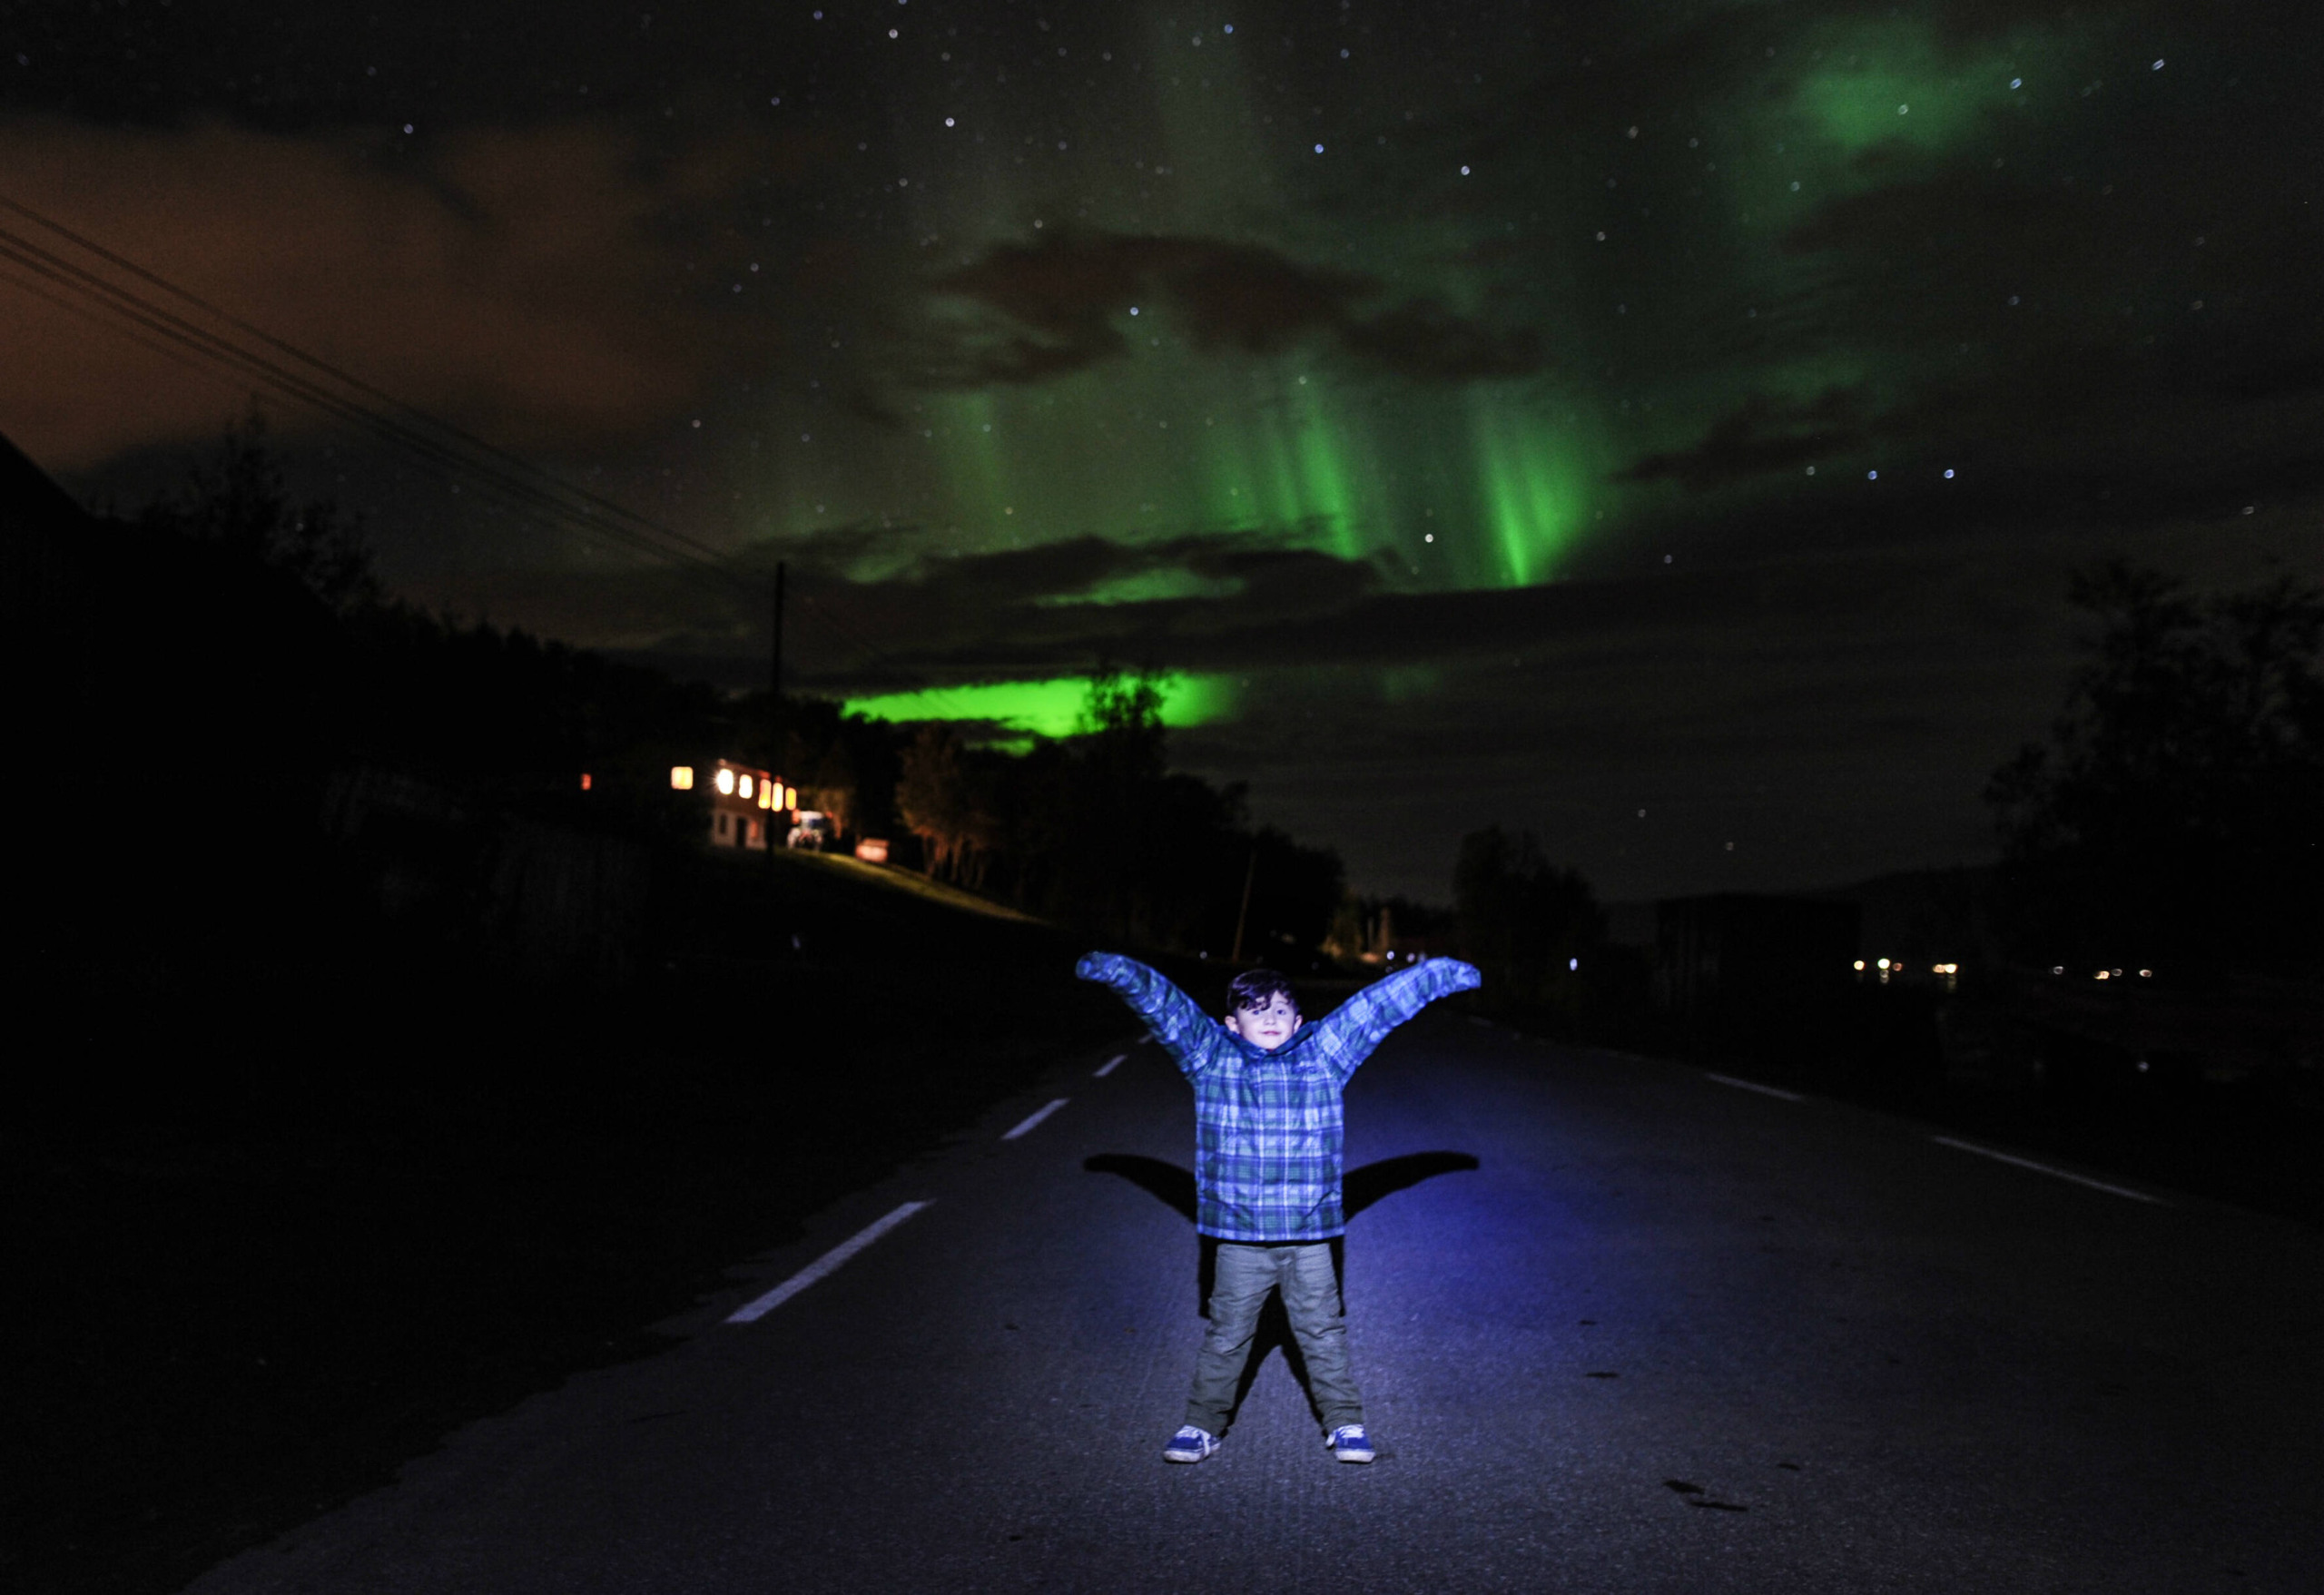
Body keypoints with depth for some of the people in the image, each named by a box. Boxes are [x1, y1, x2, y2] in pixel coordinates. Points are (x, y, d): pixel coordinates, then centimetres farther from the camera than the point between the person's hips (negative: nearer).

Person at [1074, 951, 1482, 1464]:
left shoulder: (1323, 1055, 2)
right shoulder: (1211, 1057, 0)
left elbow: (1378, 1003, 6)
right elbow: (1161, 1001, -5)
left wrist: (1441, 973, 9)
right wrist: (1117, 970, -18)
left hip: (1309, 1235, 1)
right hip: (1239, 1236, -1)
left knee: (1323, 1332, 11)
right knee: (1227, 1334, 9)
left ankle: (1344, 1423, 27)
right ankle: (1202, 1424, 25)